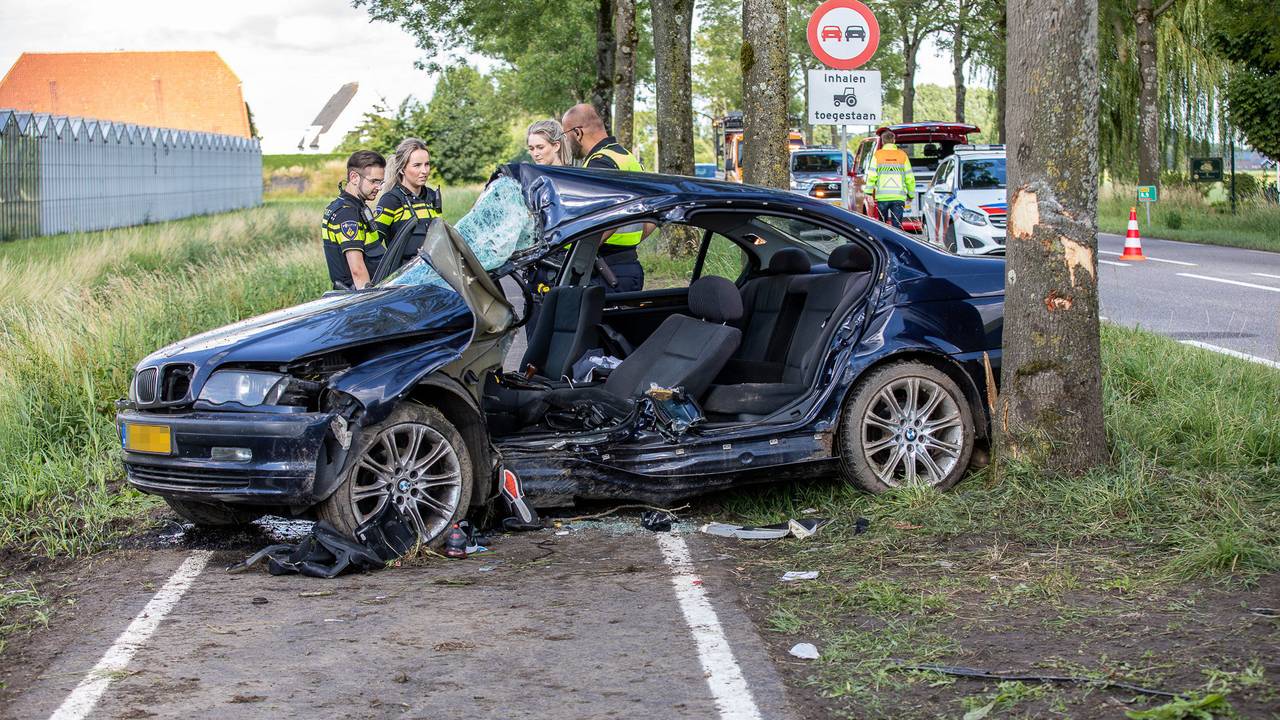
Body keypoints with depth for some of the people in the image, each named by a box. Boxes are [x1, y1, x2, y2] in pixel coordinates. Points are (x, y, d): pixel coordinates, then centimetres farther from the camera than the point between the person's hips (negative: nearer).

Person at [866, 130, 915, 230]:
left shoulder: (877, 155, 2)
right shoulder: (902, 155, 5)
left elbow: (871, 176, -4)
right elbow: (909, 178, 6)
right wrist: (911, 194, 16)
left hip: (882, 196, 0)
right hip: (899, 196, 0)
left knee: (882, 223, 13)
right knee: (897, 224, 1)